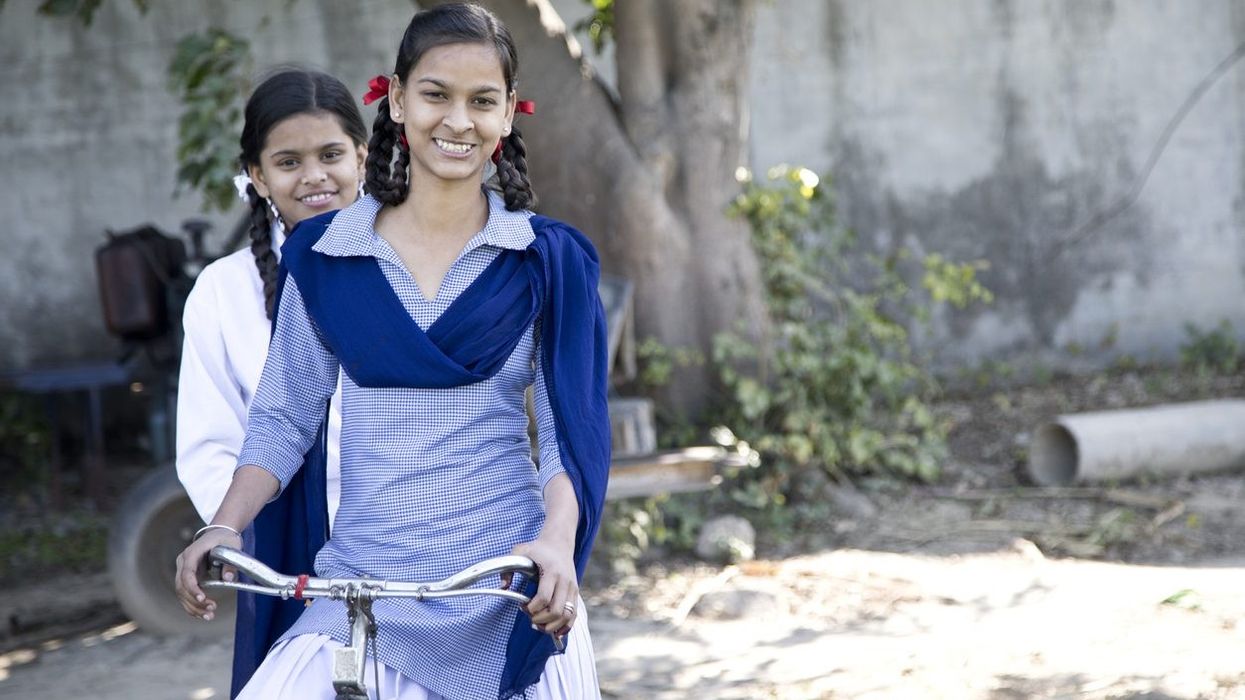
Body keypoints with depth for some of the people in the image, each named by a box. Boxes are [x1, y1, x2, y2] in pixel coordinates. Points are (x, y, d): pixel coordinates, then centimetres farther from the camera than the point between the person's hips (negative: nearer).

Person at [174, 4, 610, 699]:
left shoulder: (550, 258, 2)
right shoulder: (322, 255, 6)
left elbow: (573, 427, 0)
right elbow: (283, 419, 9)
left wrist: (557, 541, -18)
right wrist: (225, 527, -6)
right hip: (362, 586, 1)